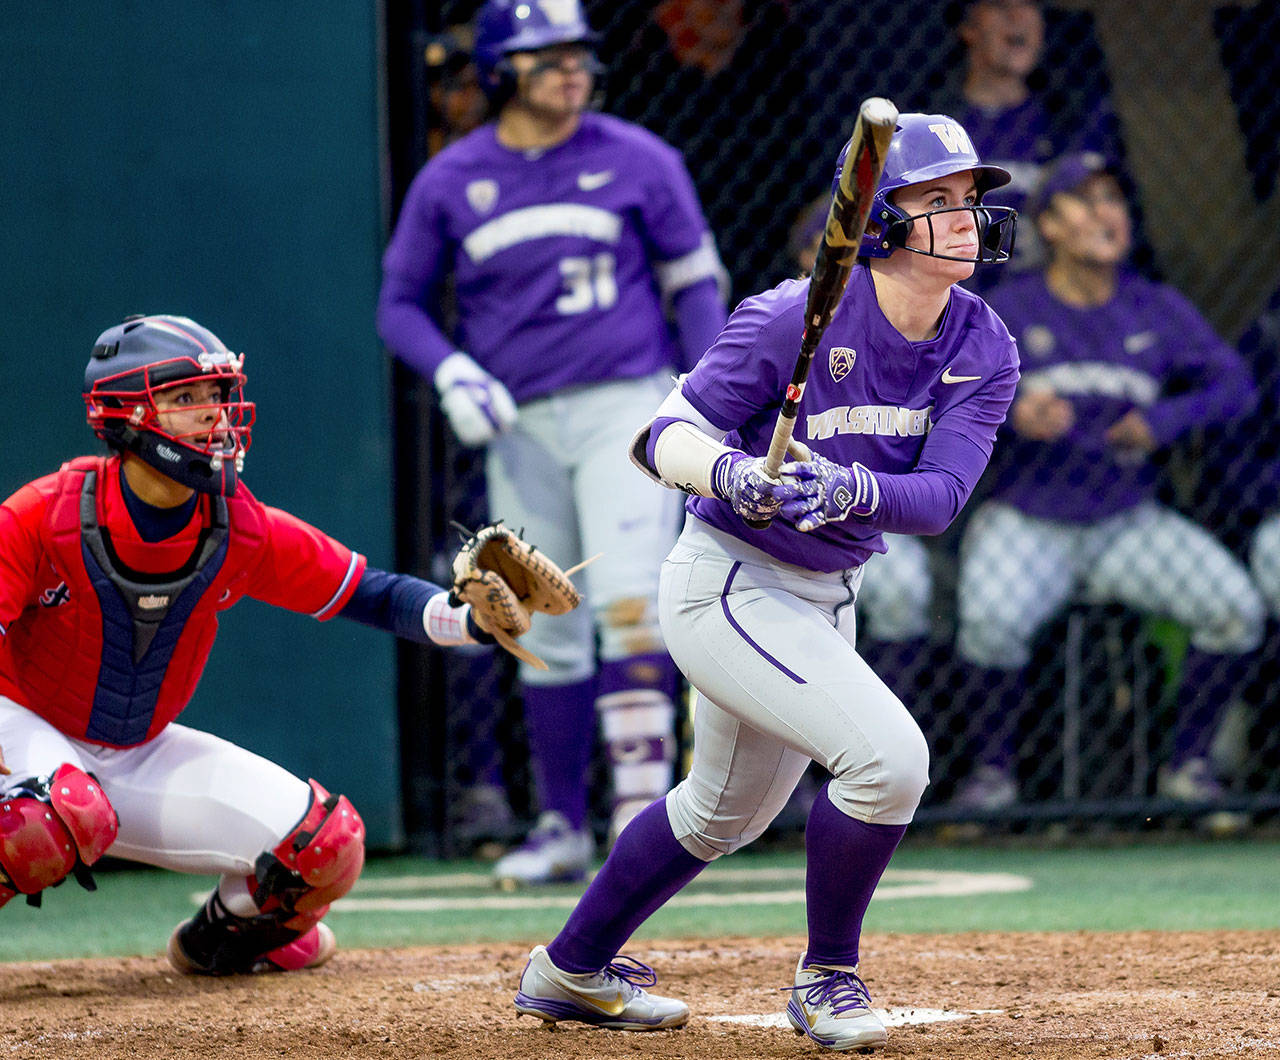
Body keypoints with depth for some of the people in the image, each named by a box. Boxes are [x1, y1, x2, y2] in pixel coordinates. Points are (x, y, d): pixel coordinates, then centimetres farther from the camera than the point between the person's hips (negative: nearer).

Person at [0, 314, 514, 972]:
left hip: (140, 757, 5)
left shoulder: (242, 531, -11)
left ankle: (219, 940, 25)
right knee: (68, 819, -41)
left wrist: (471, 620, -26)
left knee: (328, 845, -6)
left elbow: (370, 595, -7)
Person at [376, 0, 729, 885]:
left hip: (626, 404, -2)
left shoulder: (637, 161, 0)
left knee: (631, 602, -17)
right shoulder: (450, 182, 3)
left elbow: (694, 281, 6)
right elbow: (400, 304, 10)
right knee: (547, 635, 7)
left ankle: (643, 805, -16)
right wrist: (451, 371, -9)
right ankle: (563, 828, 17)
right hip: (521, 423, 2)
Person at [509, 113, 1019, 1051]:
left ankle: (571, 971, 42)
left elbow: (941, 493, -19)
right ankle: (828, 977, -2)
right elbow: (666, 435, -20)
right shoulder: (793, 320, -23)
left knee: (726, 810, 24)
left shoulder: (984, 351, -8)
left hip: (827, 599, 8)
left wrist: (848, 490, -39)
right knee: (887, 755, -22)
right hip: (731, 584, -8)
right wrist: (731, 474, -42)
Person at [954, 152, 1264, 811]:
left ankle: (1187, 763, -2)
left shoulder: (1157, 309, 6)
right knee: (991, 619, -33)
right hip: (1025, 526, -3)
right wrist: (1013, 408, -35)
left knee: (1237, 607, -19)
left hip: (1129, 526, 3)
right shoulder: (1009, 309, -2)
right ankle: (994, 771, -11)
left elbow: (1232, 381, -1)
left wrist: (1163, 421, -20)